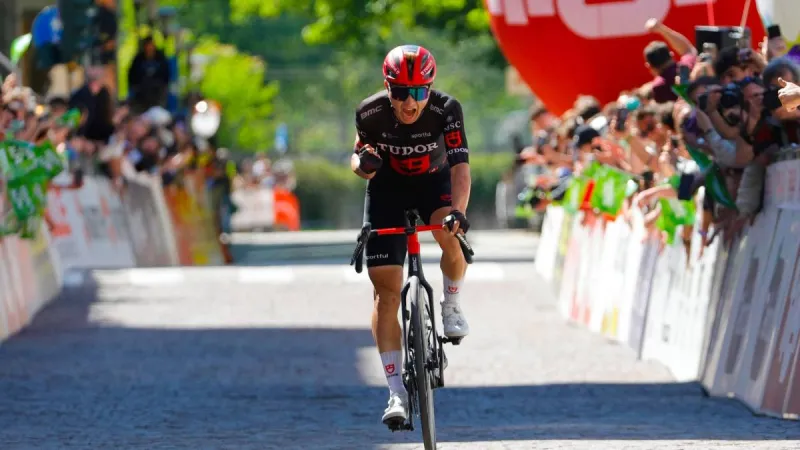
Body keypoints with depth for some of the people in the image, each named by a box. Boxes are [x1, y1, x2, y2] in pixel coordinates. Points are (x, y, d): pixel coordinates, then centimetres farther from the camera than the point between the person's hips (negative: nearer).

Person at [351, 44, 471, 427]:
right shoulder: (370, 113, -22)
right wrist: (362, 163, -30)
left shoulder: (446, 110, -27)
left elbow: (460, 166, -35)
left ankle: (452, 302, -2)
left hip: (434, 183, -1)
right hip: (388, 189, 1)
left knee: (449, 234, -35)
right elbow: (359, 158, -5)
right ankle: (397, 392, -8)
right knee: (386, 290, -11)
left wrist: (458, 211, -52)